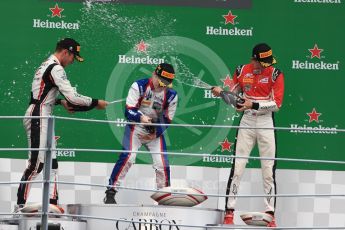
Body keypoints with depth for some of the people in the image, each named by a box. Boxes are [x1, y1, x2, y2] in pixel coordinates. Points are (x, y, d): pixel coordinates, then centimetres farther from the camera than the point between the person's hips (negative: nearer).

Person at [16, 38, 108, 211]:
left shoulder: (46, 65, 18)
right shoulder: (56, 69, -14)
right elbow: (73, 97, -20)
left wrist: (61, 102, 14)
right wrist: (96, 103, -10)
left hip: (43, 119, 11)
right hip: (38, 117, -11)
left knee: (51, 162, 10)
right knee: (36, 162, -11)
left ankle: (52, 203, 10)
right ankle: (20, 205, -10)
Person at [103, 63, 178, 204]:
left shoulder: (171, 95, -8)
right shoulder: (139, 86, -16)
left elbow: (167, 120, 0)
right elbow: (128, 111, -19)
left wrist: (156, 133, -14)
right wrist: (141, 117, -38)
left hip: (156, 132, 3)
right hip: (136, 129, -3)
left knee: (162, 163, -6)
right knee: (127, 157, -20)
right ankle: (110, 192, -15)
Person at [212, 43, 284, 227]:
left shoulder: (275, 74, -5)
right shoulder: (242, 71, 2)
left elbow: (276, 103, -11)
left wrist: (254, 105, -20)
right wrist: (221, 93, -9)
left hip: (266, 123, -1)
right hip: (247, 122, 1)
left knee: (269, 170, 0)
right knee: (237, 167, -4)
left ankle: (270, 213, 4)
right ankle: (229, 211, -1)